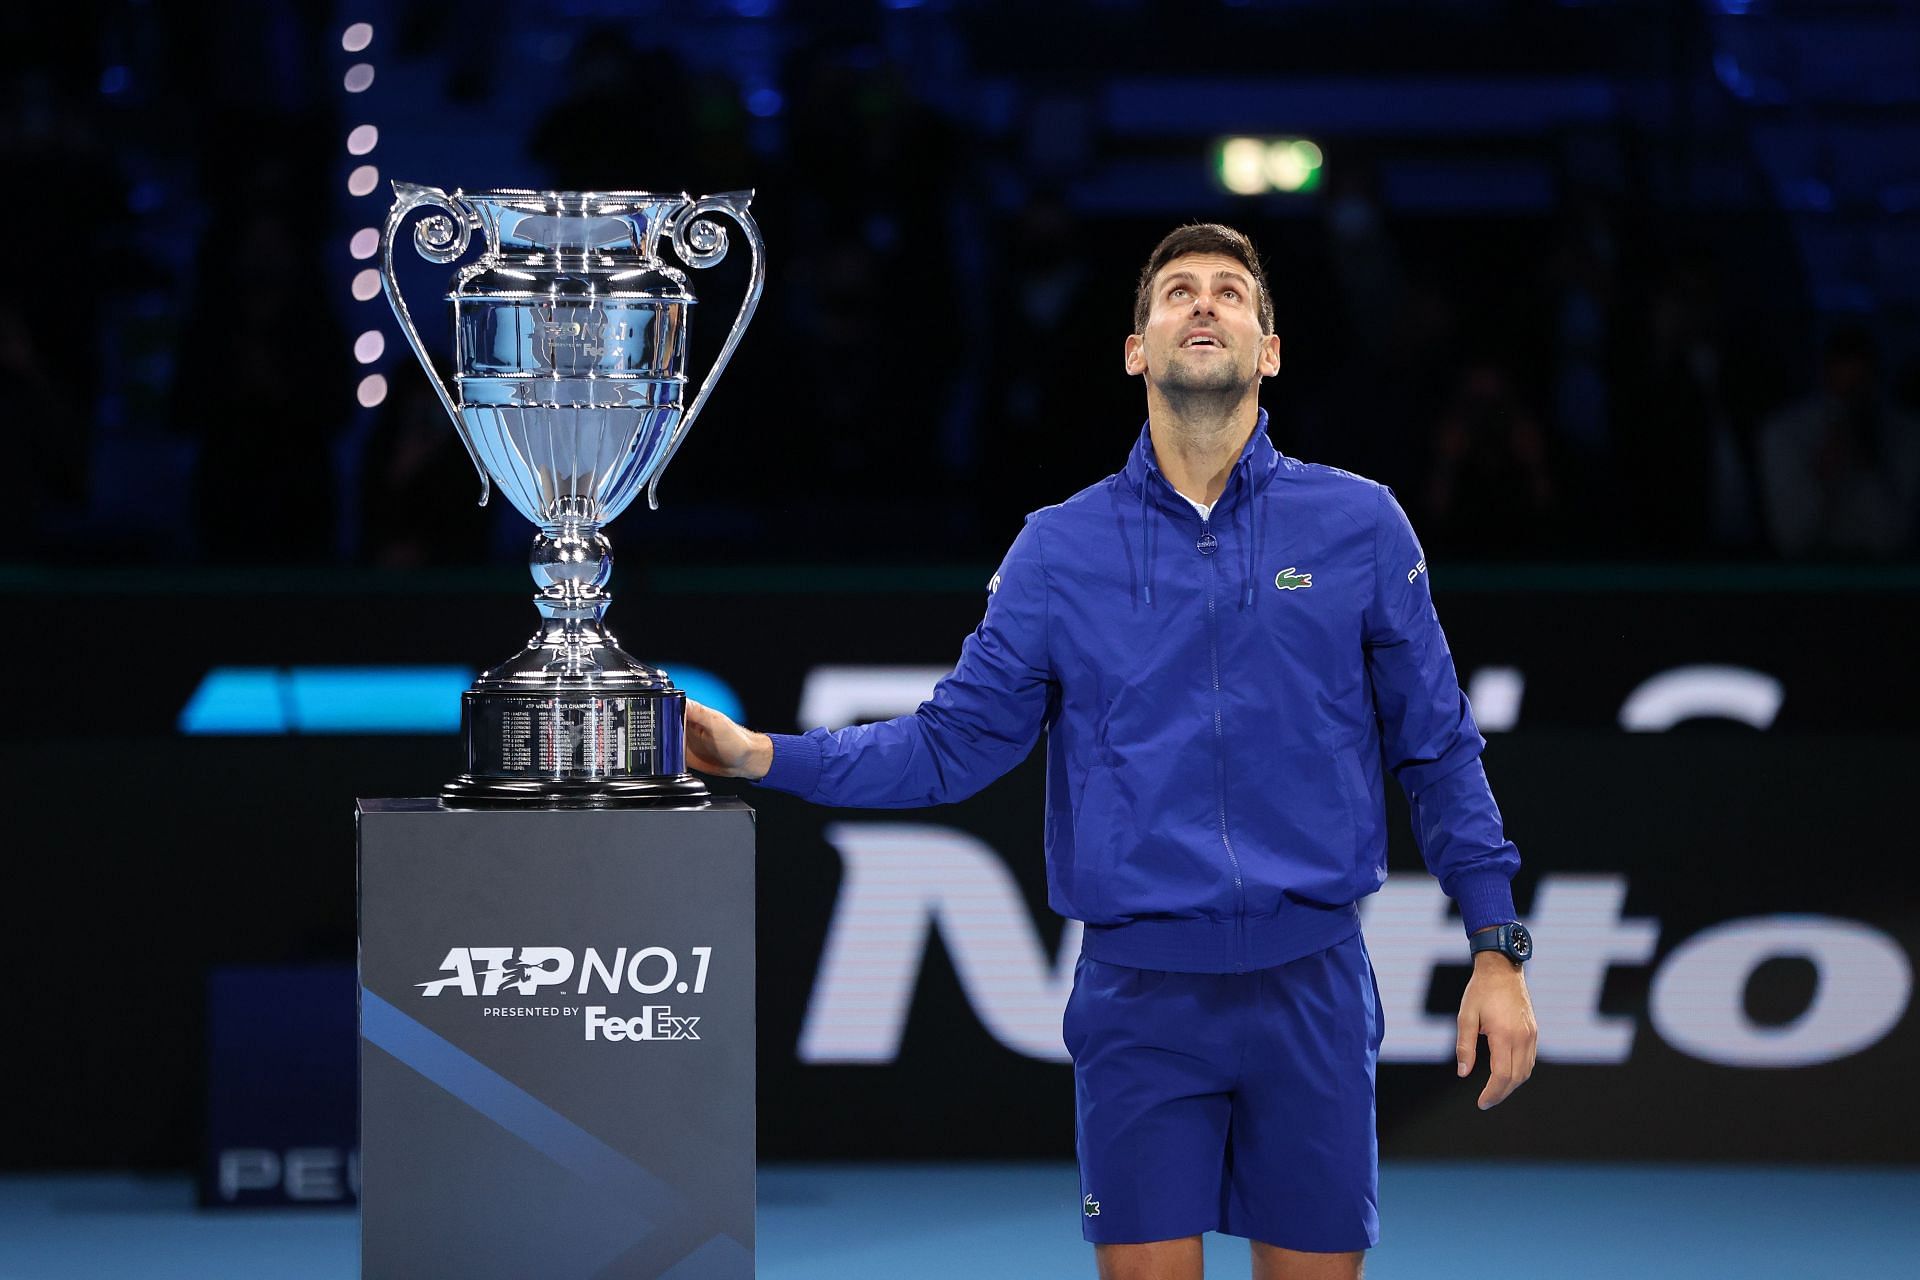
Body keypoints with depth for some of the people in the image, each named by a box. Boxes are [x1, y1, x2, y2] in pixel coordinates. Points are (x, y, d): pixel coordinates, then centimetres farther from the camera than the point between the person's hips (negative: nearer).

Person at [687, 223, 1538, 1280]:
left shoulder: (1361, 527, 4)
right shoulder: (1060, 549, 6)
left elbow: (1436, 748, 7)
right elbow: (952, 745, 8)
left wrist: (1496, 951, 3)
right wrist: (760, 755, -3)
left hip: (1310, 986, 0)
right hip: (1139, 995, 0)